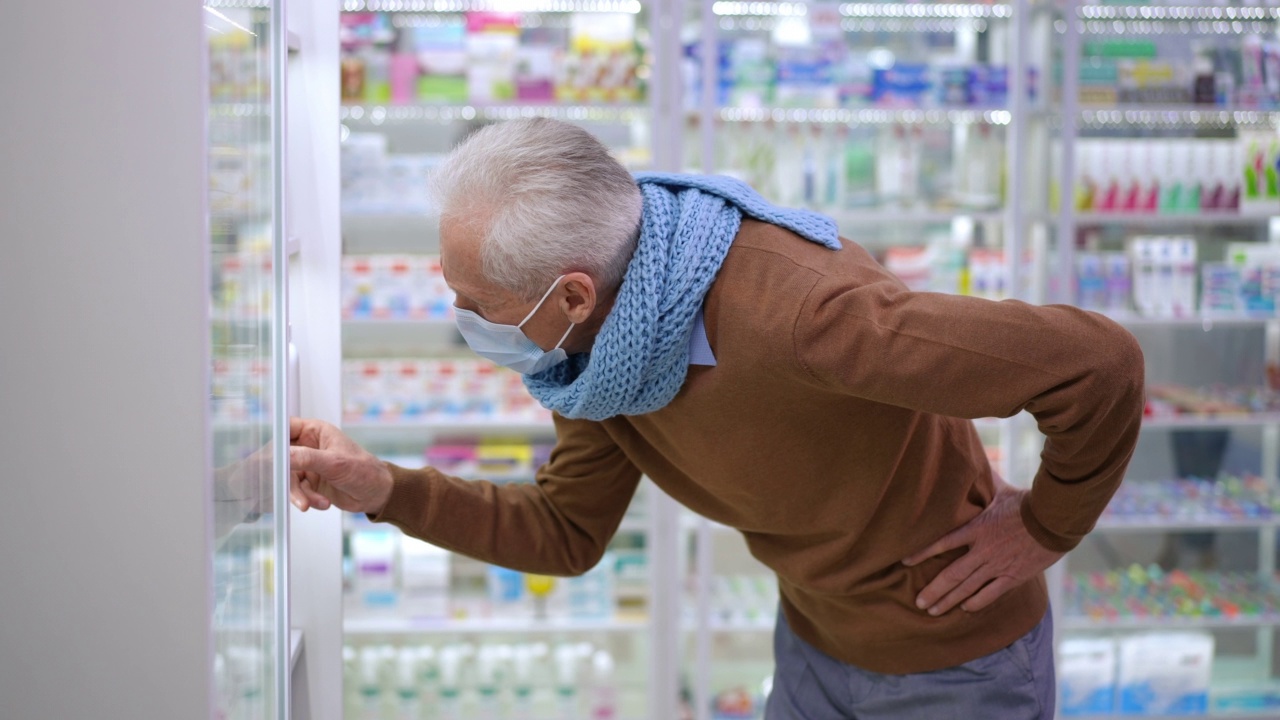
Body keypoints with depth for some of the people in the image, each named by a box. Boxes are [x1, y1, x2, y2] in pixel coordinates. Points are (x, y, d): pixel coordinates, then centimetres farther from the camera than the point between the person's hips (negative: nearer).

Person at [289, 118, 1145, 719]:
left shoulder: (795, 311, -39)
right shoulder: (597, 357, -12)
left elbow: (1100, 361, -34)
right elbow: (567, 533, 2)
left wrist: (1044, 531, -19)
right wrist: (384, 489, -10)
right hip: (816, 644, 7)